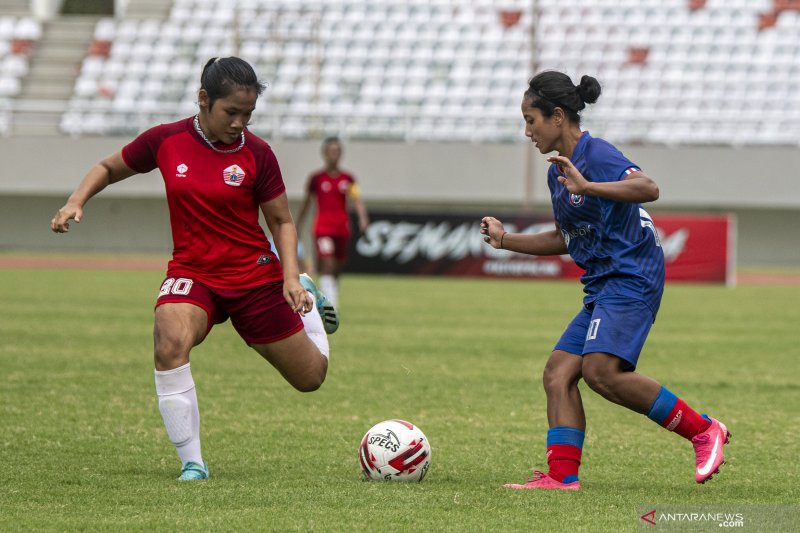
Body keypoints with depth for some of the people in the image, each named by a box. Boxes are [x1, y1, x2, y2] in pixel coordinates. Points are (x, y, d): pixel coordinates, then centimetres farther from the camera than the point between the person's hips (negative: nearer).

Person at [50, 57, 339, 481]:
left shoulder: (256, 154, -10)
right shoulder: (165, 141, -8)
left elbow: (282, 221, 2)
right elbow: (109, 168, 11)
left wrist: (291, 279, -12)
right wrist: (76, 202, -7)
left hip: (256, 277, 0)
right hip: (192, 273, 0)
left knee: (310, 378, 10)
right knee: (169, 345, -35)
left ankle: (307, 298, 44)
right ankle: (191, 463, -22)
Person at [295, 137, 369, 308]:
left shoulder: (347, 179, 6)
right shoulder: (316, 178, 1)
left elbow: (356, 199, -6)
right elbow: (306, 202, 10)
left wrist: (363, 217, -23)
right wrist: (298, 225, 16)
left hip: (342, 228, 3)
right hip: (323, 228, -3)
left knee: (336, 269, 9)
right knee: (327, 265, -18)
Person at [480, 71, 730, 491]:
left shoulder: (597, 155, -11)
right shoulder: (557, 171, 18)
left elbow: (648, 188, -30)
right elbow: (566, 239, 29)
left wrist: (588, 187, -40)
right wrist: (505, 240, 20)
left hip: (632, 278, -10)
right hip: (603, 286, 10)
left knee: (601, 370, -25)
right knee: (558, 372, -1)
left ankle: (703, 430, -15)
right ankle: (562, 474, -5)